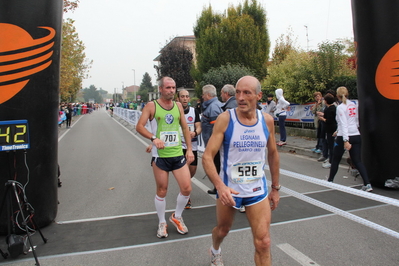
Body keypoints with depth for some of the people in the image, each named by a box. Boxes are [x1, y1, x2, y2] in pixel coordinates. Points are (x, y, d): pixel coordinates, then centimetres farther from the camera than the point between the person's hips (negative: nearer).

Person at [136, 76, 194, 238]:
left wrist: (189, 149, 9)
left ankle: (177, 217, 27)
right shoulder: (152, 106, -2)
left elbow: (185, 128, 15)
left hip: (178, 154, 4)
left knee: (186, 189, 0)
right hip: (160, 155, -3)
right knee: (161, 191, 7)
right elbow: (139, 126, -9)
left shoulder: (178, 106, 10)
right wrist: (154, 138, -25)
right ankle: (162, 223, 29)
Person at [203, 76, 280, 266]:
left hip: (258, 190, 2)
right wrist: (220, 186, -32)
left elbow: (273, 154, 9)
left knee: (263, 243, -1)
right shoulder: (225, 119, -16)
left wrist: (275, 188, 12)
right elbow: (207, 156, -17)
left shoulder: (267, 121, -5)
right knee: (223, 229, 22)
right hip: (228, 189, -1)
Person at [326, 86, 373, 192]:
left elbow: (344, 124, -18)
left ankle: (330, 180, 26)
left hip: (343, 137, -6)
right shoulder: (354, 104, 9)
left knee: (335, 159, 12)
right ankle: (367, 184, -4)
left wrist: (346, 140, -22)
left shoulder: (340, 107, -11)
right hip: (356, 136, 6)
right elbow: (357, 121, 17)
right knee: (357, 161, 6)